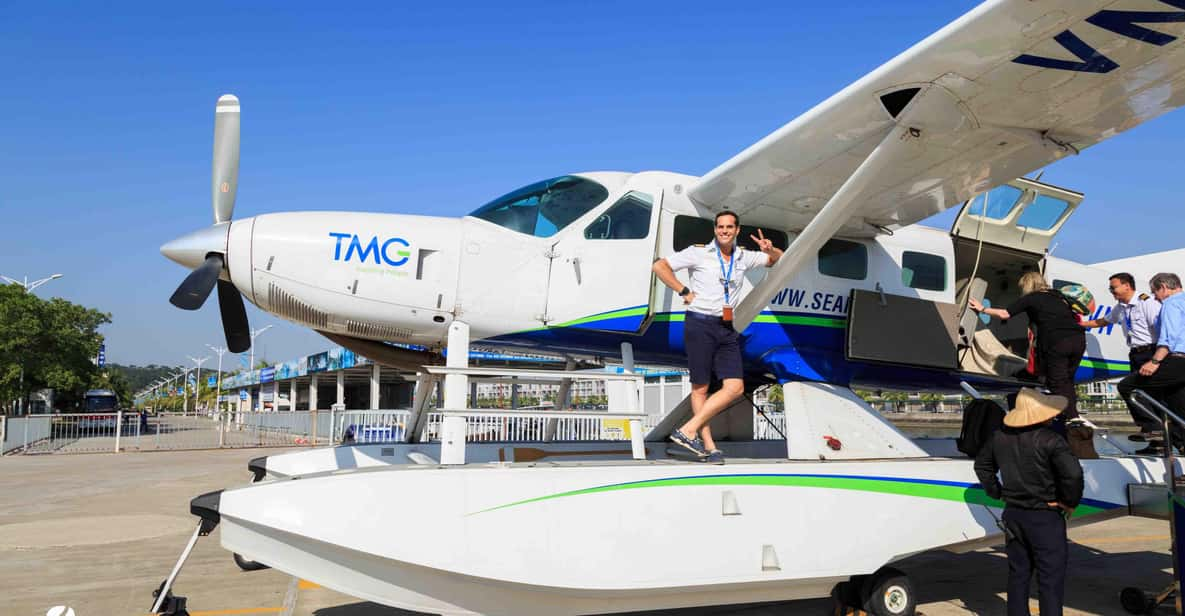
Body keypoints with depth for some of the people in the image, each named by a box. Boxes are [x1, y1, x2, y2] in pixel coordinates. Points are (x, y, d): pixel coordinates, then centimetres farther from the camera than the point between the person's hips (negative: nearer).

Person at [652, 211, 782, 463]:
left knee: (735, 387, -6)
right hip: (700, 324, -5)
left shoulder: (743, 257, 14)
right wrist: (683, 292, -7)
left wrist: (770, 249, 2)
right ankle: (709, 447, 4)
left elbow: (779, 259, 25)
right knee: (700, 388, -2)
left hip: (726, 329, 6)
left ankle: (688, 430, -4)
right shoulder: (699, 253, -1)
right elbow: (660, 266, -4)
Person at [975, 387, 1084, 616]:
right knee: (1051, 579, 2)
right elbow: (1073, 472, -29)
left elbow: (982, 464, 18)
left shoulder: (1000, 437, 5)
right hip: (1045, 518, -6)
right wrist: (1071, 502, -13)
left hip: (1013, 514, 7)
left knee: (1018, 575, 17)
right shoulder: (1049, 440, -18)